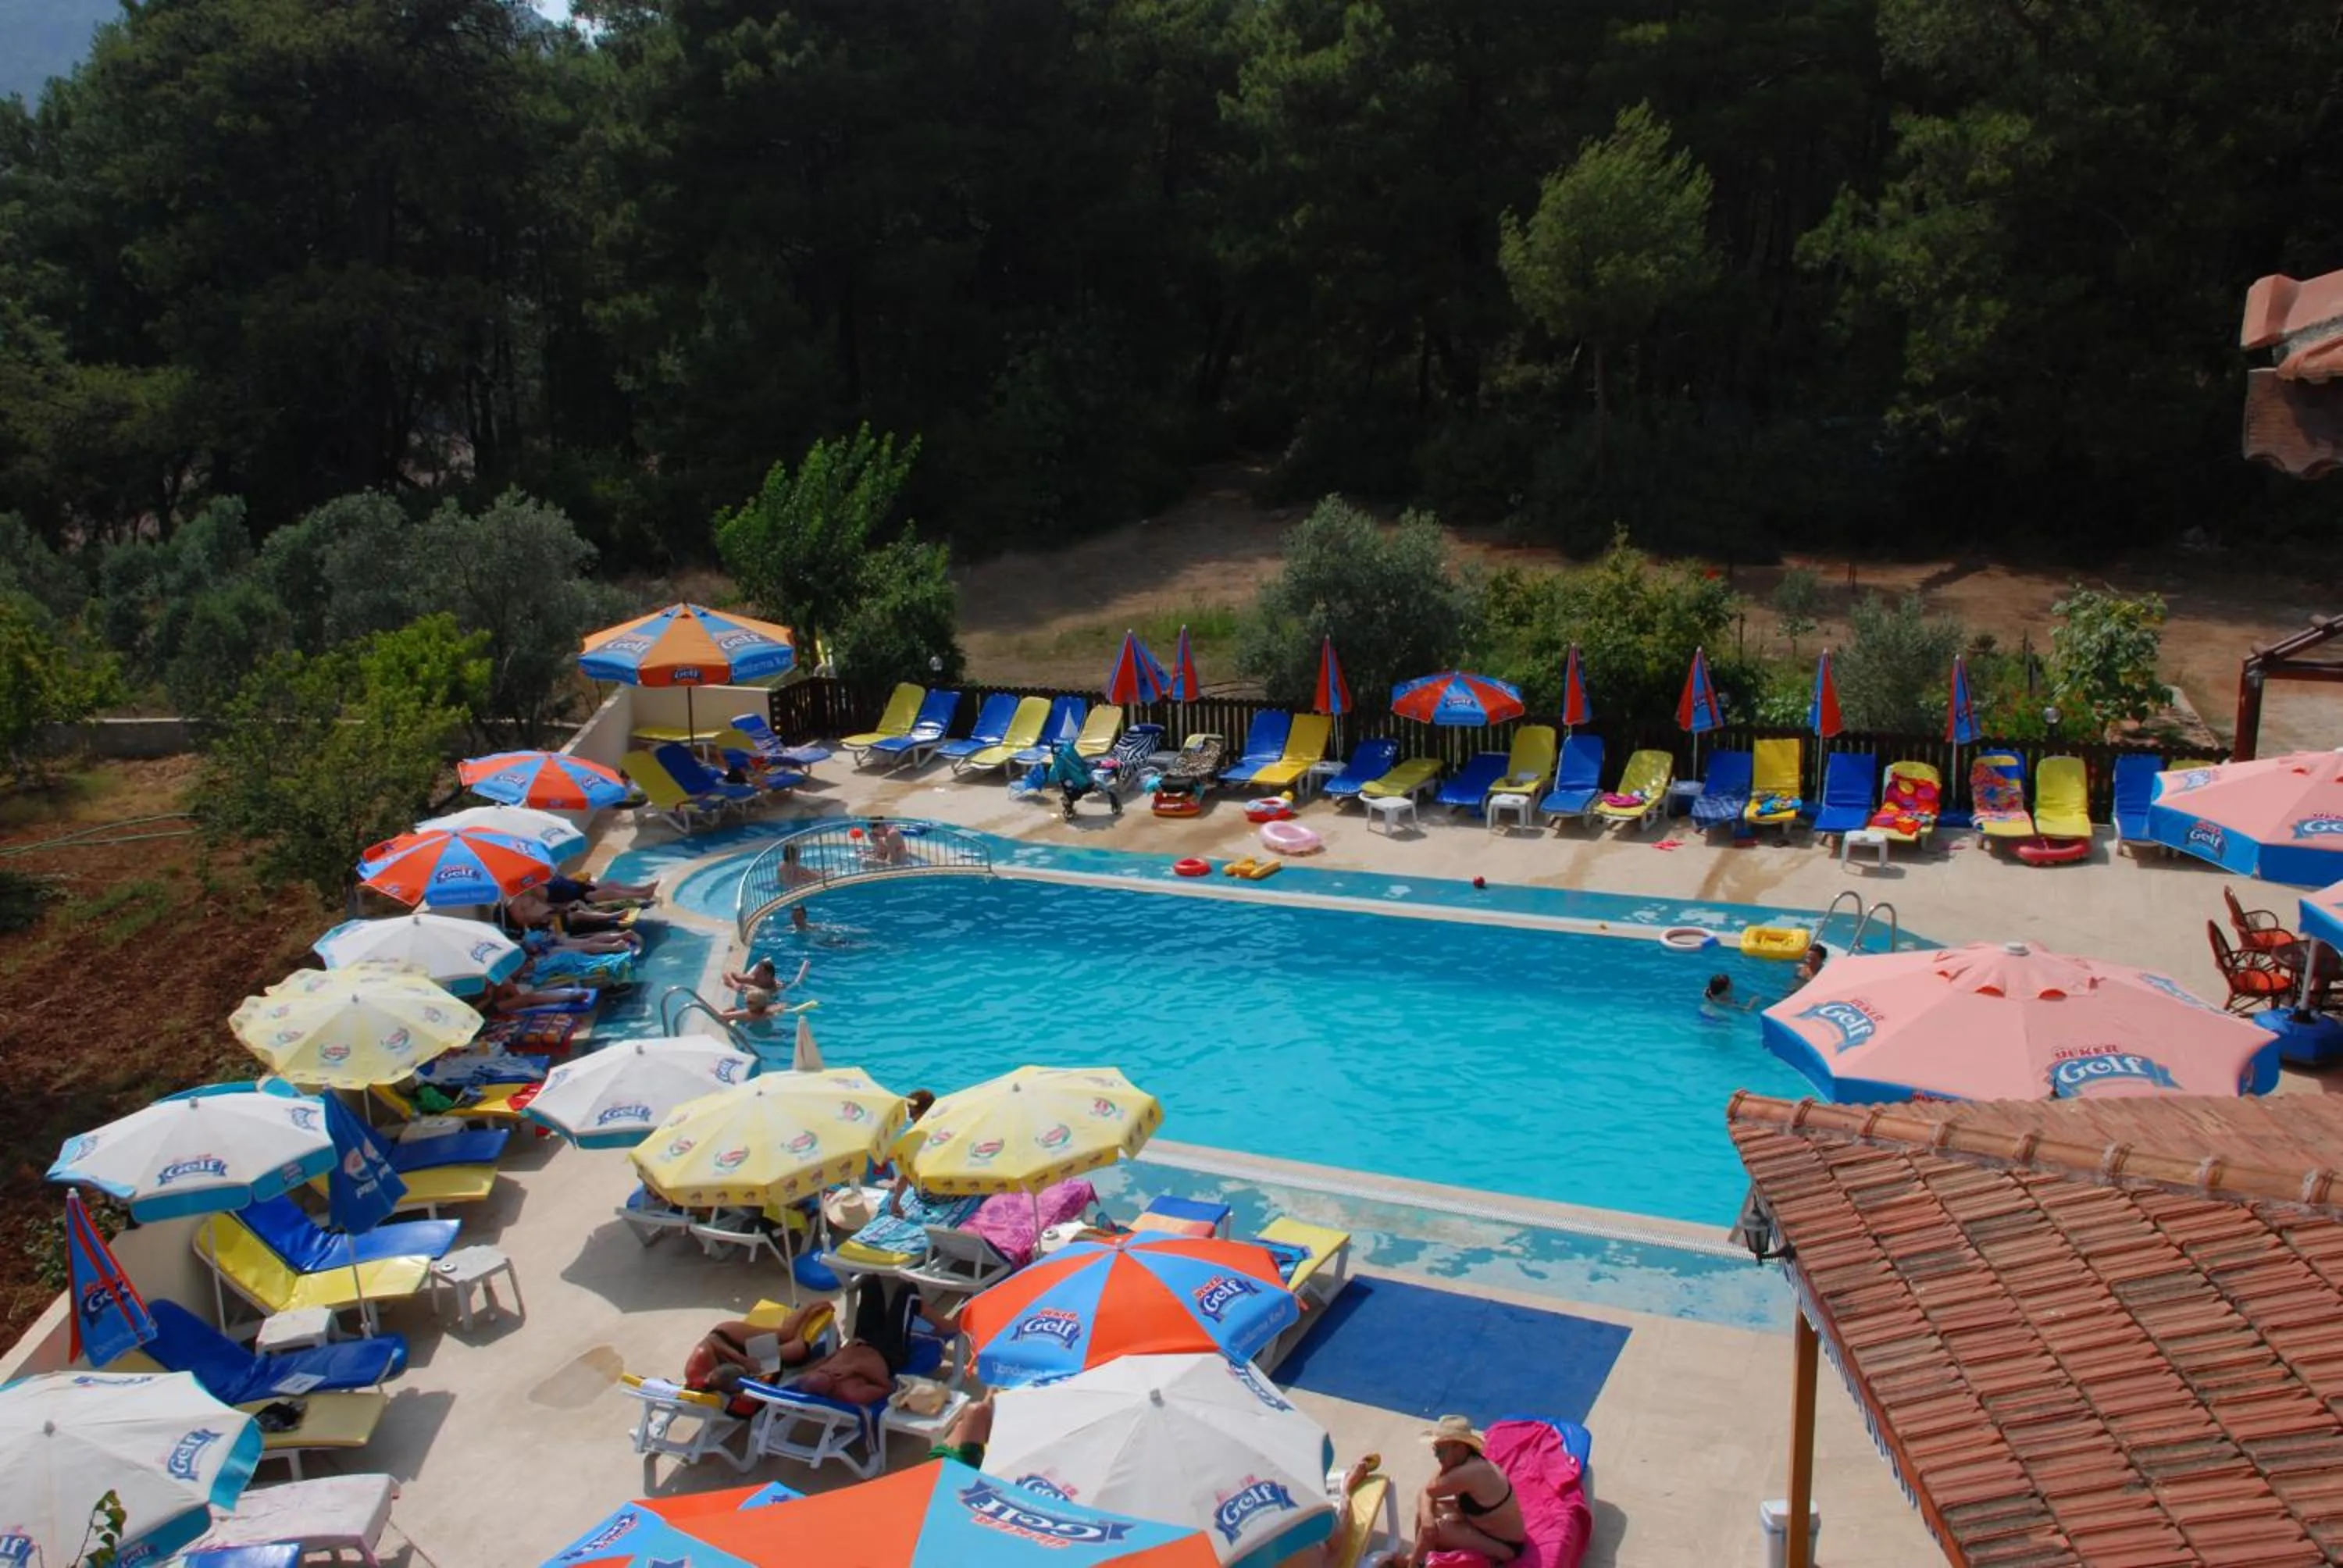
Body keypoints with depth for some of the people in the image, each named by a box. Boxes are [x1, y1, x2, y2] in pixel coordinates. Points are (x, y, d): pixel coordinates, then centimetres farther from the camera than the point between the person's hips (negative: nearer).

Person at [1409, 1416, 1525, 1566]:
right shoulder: (1467, 1461, -6)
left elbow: (1431, 1489, -24)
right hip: (1487, 1526, 9)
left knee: (1434, 1528, -20)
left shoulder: (1470, 1473, -34)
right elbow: (1428, 1493, -4)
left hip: (1504, 1545, -9)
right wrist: (1426, 1515, -22)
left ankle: (1414, 1564, 5)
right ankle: (1420, 1557, 11)